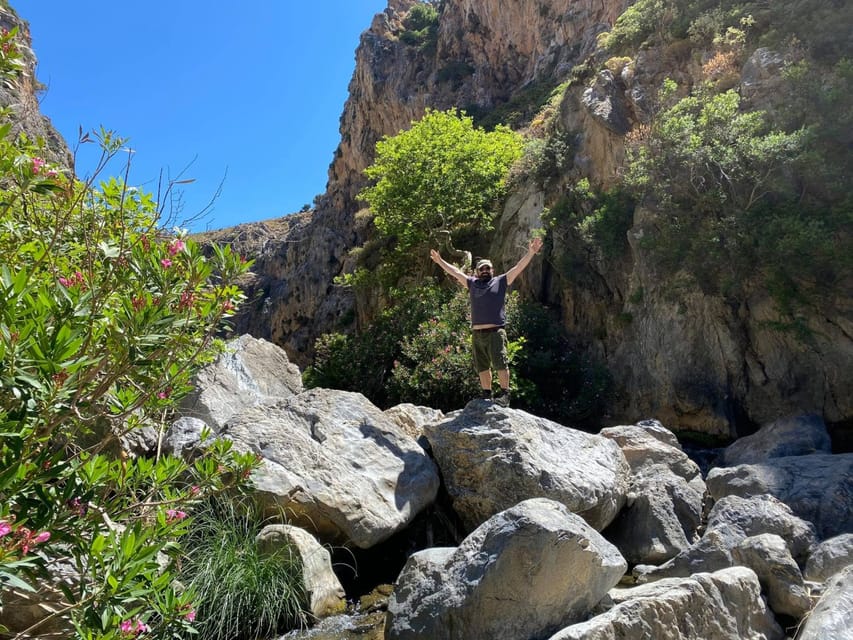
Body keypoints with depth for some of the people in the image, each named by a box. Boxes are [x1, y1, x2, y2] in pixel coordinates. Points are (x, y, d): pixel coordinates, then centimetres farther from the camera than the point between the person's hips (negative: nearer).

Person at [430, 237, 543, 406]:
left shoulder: (501, 281, 8)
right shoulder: (472, 283, 17)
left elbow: (518, 268, 1)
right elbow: (455, 271, 24)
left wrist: (531, 253, -8)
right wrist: (440, 261, 28)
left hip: (495, 332, -4)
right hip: (477, 334, 5)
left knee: (500, 364, -11)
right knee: (482, 367, 11)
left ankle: (505, 394, -3)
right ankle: (486, 394, 21)